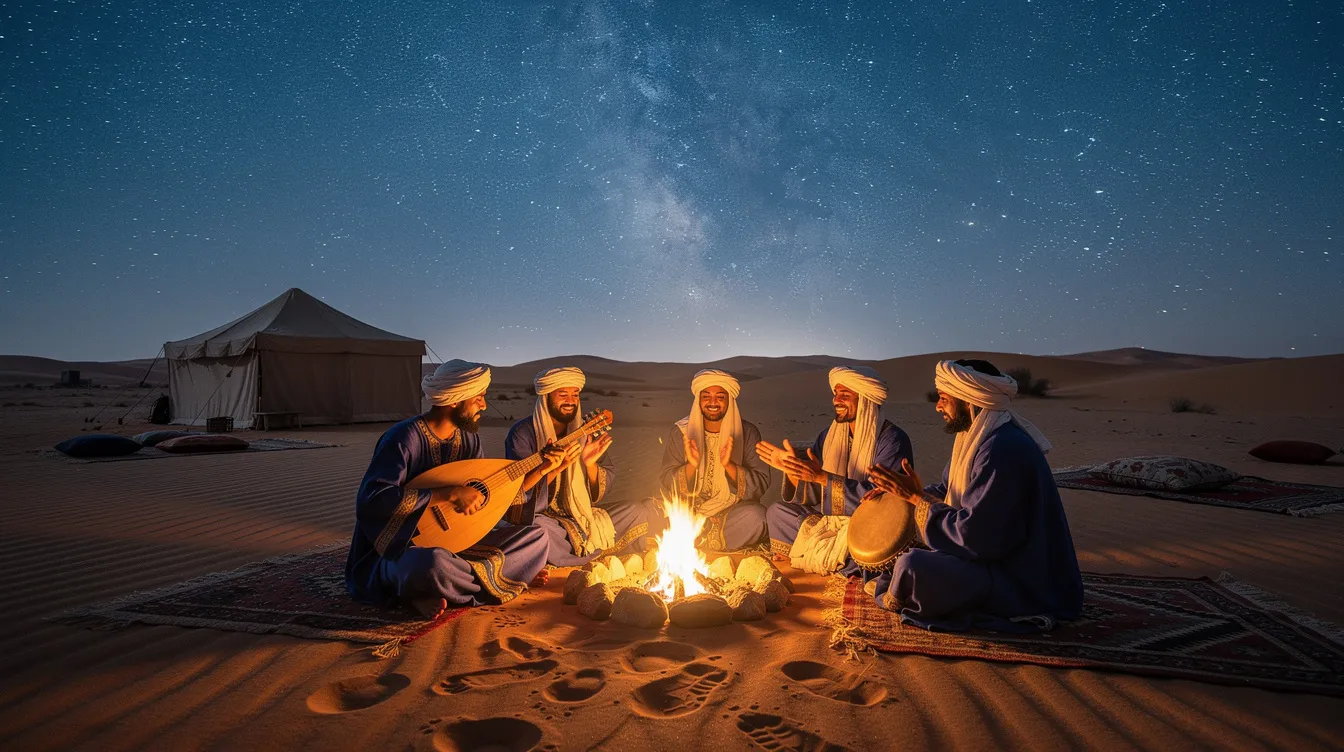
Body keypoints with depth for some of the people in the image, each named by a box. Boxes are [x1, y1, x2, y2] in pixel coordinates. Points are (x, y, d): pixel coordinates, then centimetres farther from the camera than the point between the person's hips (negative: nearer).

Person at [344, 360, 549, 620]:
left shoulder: (469, 441, 6)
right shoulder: (404, 437, -17)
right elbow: (372, 499, -28)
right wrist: (449, 494, -28)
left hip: (449, 543, 9)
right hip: (396, 552, -9)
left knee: (536, 537, -3)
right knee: (434, 563, -44)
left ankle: (434, 595, -12)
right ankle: (490, 583, -12)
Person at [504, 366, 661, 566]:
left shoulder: (585, 432, 7)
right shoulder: (523, 433, -7)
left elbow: (602, 491, 5)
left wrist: (590, 464, -16)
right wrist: (557, 467, -27)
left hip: (583, 518, 5)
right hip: (542, 518, -5)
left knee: (643, 512, -4)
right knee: (539, 532, -40)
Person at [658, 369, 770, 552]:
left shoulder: (748, 433, -4)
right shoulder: (679, 432, -2)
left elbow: (761, 485, -11)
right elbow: (668, 486, -4)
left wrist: (729, 465, -28)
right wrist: (691, 466, -25)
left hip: (733, 510, 0)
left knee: (756, 518, -32)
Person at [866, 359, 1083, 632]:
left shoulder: (1003, 450, -27)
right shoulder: (980, 438, 6)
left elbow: (975, 536, -28)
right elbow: (951, 493, 16)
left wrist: (916, 498, -19)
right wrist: (914, 492, 1)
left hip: (1022, 588, -11)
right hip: (999, 556, 11)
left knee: (912, 565, -24)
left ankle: (894, 602, 6)